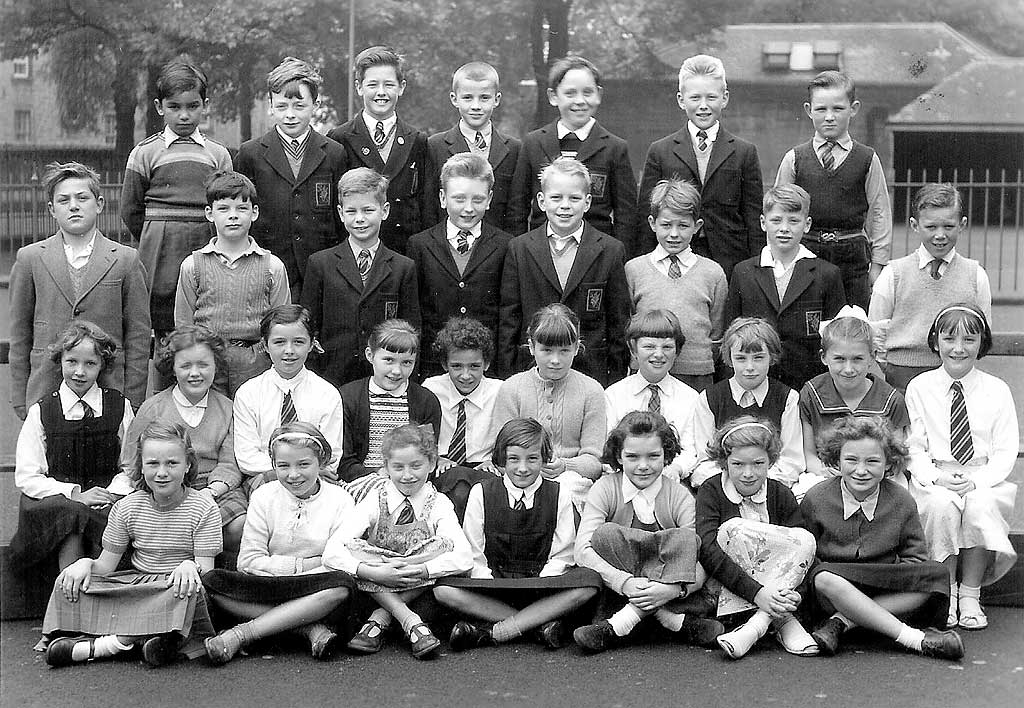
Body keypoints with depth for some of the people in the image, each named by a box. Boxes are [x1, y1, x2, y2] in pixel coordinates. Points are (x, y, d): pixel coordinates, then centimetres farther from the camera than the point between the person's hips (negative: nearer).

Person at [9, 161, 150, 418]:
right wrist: (20, 402, 5)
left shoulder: (126, 260, 4)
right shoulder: (30, 259, 7)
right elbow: (20, 335, 8)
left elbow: (138, 337, 3)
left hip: (109, 391, -1)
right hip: (45, 392, 1)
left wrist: (133, 404, -1)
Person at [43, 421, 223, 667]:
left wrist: (190, 566, -34)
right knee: (69, 583, -16)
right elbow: (106, 566, 6)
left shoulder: (203, 508, -5)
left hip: (176, 589, -3)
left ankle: (115, 640, -34)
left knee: (190, 588, -39)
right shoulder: (127, 508, 4)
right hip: (137, 585, 3)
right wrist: (86, 563, -16)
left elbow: (205, 569, -10)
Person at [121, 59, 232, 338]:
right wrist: (157, 243, 6)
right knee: (165, 338, 0)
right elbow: (131, 210, 8)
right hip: (162, 263, -1)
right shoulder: (145, 153, 4)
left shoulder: (218, 154, 8)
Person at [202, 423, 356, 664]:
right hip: (264, 591, 1)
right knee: (211, 581, -25)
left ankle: (241, 633, -32)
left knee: (342, 585, -35)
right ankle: (310, 628, -29)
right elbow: (248, 562, -2)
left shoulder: (339, 500, 1)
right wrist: (303, 565, -11)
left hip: (312, 595, -1)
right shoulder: (263, 497, 5)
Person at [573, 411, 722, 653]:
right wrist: (625, 583, -34)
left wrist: (675, 588, -35)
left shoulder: (679, 497, -2)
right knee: (606, 534, -24)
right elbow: (583, 550, -18)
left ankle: (619, 624, -33)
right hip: (616, 592, 0)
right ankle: (671, 619, -28)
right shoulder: (605, 489, -4)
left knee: (685, 538, -24)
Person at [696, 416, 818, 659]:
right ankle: (781, 622, -27)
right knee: (735, 529, -27)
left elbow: (800, 547, -4)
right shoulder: (711, 492, -5)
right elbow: (707, 551, -19)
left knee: (804, 540, -21)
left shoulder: (782, 496, 4)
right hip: (724, 591, -2)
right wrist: (756, 592, -31)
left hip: (775, 589, 3)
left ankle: (756, 625, -31)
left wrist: (789, 593, -26)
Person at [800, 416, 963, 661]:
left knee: (936, 575, -23)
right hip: (831, 594, -2)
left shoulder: (902, 503, 1)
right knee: (824, 578, -38)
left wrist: (897, 580, -14)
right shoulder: (815, 500, -4)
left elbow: (914, 557, 7)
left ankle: (841, 621, -30)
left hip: (885, 589, 2)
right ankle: (913, 639, -37)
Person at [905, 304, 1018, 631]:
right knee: (942, 506, -33)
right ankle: (946, 592, -17)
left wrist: (978, 481, -16)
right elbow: (913, 447, 2)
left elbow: (1005, 452, 1)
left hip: (984, 484, 0)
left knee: (980, 506, -33)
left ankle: (970, 595, -19)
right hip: (934, 483, 0)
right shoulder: (919, 388, 4)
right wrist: (936, 477, -16)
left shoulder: (997, 390, 5)